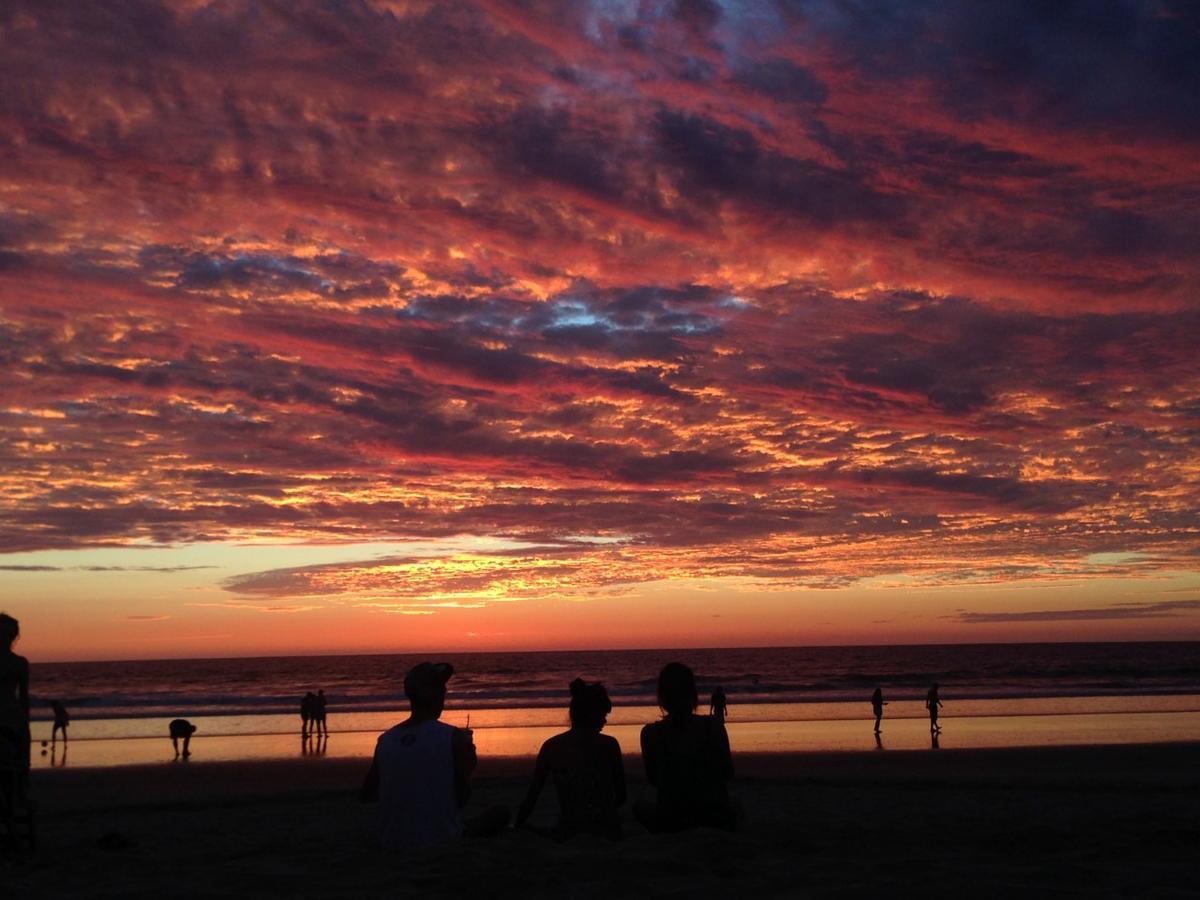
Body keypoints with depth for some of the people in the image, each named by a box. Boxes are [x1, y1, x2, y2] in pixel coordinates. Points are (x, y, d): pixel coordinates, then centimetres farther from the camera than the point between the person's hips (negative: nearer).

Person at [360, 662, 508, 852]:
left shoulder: (385, 740, -2)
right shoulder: (453, 737, -13)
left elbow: (365, 795, 10)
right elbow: (462, 799, -9)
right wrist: (468, 768, 9)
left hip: (392, 847, 6)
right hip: (442, 844, -6)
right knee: (500, 814, 17)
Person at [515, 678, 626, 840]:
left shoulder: (551, 747, 1)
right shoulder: (609, 745, -4)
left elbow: (531, 797, 5)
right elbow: (621, 797, 4)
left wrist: (517, 829, 21)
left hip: (568, 833, 0)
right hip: (607, 832, 0)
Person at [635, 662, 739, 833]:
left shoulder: (650, 733, -10)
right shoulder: (713, 726, -10)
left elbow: (653, 779, 1)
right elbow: (728, 773, -1)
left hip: (671, 822, -1)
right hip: (717, 818, 1)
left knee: (640, 807, 33)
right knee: (735, 807, 38)